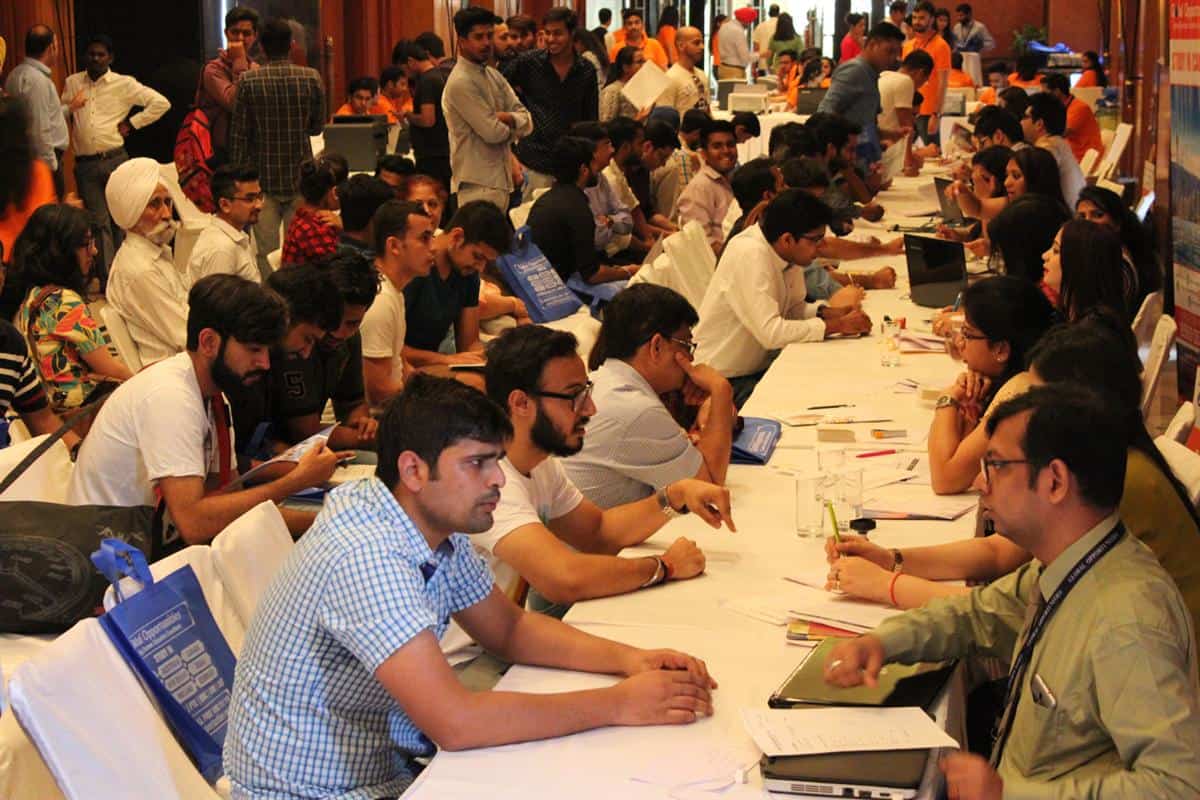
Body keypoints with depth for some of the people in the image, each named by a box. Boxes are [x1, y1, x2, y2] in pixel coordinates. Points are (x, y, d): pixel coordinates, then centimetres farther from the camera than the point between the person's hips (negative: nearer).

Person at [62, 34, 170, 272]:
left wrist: (132, 124, -1)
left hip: (115, 160, -2)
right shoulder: (72, 83, 14)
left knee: (121, 219, 1)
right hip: (85, 164, 2)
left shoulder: (124, 84, 4)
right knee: (99, 222, 1)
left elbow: (161, 103, 0)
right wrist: (70, 108, -1)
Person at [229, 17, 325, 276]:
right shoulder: (311, 78, -6)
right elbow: (318, 126, 4)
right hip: (300, 176, 1)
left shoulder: (249, 81, -8)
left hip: (263, 177, -1)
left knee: (266, 253, 4)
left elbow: (239, 135, -5)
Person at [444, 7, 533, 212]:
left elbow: (527, 123, 6)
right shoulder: (460, 83, -14)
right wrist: (513, 126, 3)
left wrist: (508, 118, -15)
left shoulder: (494, 76, 13)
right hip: (478, 185, -8)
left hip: (501, 180, 8)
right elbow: (493, 132, -18)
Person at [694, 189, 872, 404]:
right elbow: (770, 332, -30)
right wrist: (837, 325, -23)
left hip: (759, 367, 8)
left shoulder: (787, 252, -1)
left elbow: (794, 307, 14)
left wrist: (827, 313, -6)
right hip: (726, 381, -8)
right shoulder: (749, 255, -25)